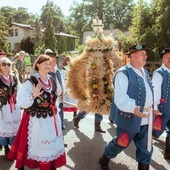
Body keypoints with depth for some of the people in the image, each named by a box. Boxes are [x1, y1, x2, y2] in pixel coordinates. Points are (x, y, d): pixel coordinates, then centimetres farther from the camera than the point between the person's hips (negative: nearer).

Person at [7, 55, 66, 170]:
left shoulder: (52, 80, 5)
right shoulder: (31, 81, -15)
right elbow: (21, 101, -20)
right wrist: (33, 95, -34)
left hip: (51, 119, 6)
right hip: (36, 120, -6)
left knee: (52, 144, 17)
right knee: (37, 144, 6)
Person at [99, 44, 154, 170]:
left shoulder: (145, 72, 12)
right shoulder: (123, 73, -17)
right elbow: (120, 97, -26)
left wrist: (152, 109, 16)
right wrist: (133, 108, -39)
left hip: (145, 118, 8)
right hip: (130, 117, -7)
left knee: (146, 147, 17)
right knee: (121, 143, 9)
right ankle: (104, 160, 36)